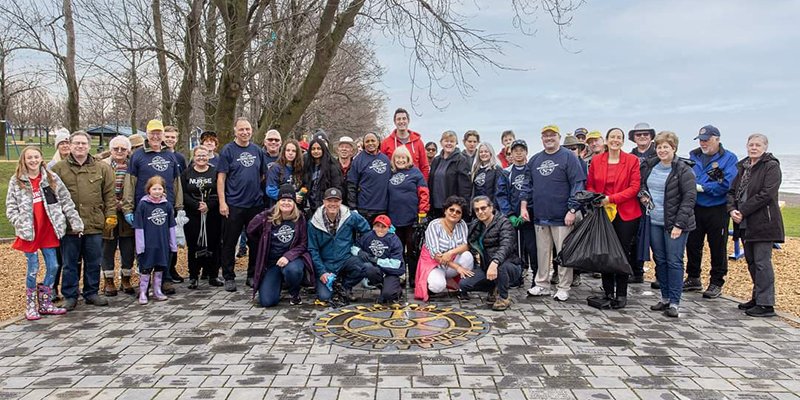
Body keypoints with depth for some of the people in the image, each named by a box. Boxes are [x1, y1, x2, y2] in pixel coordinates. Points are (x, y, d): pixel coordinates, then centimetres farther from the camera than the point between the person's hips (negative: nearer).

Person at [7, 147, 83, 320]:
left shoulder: (52, 178, 4)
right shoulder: (16, 181, 1)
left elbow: (66, 201, 3)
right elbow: (11, 208, 1)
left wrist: (76, 221, -2)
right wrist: (21, 224, -14)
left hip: (48, 231, 2)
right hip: (29, 232, -2)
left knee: (53, 266, 6)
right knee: (33, 269, 3)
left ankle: (45, 303, 21)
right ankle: (31, 306, 19)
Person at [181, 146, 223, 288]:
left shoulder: (215, 172, 6)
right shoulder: (186, 174, 8)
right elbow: (183, 194, -1)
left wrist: (208, 205, -15)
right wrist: (197, 205, -14)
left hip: (212, 215, 0)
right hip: (192, 216, 0)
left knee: (213, 244, 2)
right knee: (193, 245, 1)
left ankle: (213, 275, 13)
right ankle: (193, 277, 10)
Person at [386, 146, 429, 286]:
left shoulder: (415, 172, 0)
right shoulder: (391, 174, 11)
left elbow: (424, 193, -5)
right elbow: (386, 196, 14)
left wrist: (422, 213, -11)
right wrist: (386, 215, 10)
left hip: (412, 218, -4)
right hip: (395, 219, 4)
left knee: (412, 250, 3)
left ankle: (414, 278, 12)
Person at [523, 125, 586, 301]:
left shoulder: (569, 157, -3)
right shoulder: (534, 160, 13)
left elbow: (578, 185, -8)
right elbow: (528, 185, 17)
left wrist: (572, 210, -14)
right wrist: (524, 206, 7)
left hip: (561, 217, -5)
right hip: (540, 217, 5)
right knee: (542, 252, 11)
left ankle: (563, 288, 11)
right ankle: (542, 285, 21)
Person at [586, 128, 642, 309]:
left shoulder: (632, 160, -2)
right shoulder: (596, 161, 6)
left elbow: (634, 187, -8)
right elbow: (589, 185, 10)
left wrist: (611, 199, -17)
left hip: (626, 213, -2)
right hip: (602, 212, 3)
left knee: (623, 253, 4)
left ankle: (621, 294, 15)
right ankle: (608, 292, 20)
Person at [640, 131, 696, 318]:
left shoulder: (683, 169, -9)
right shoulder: (650, 166, 8)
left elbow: (689, 197, -12)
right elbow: (642, 185, 25)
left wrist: (679, 224, -17)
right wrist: (643, 196, 1)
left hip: (674, 223, -6)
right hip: (654, 222, 6)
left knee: (674, 262, -1)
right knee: (660, 260, 11)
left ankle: (674, 302, 6)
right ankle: (665, 298, 22)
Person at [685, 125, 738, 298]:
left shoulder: (729, 158, -6)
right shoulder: (693, 156, 8)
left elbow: (726, 184, -18)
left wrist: (701, 187, -18)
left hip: (717, 210, -4)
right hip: (695, 208, 5)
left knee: (717, 247, 5)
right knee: (692, 244, 12)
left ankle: (717, 283, 17)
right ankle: (693, 278, 27)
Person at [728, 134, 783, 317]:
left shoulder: (771, 166, -7)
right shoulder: (743, 166, 15)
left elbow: (767, 194, -17)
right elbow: (732, 191, 12)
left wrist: (743, 211, -18)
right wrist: (732, 209, -7)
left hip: (763, 223, -7)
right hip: (745, 224, 7)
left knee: (762, 262, -7)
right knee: (751, 261, 15)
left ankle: (766, 304, -1)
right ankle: (758, 298, 27)